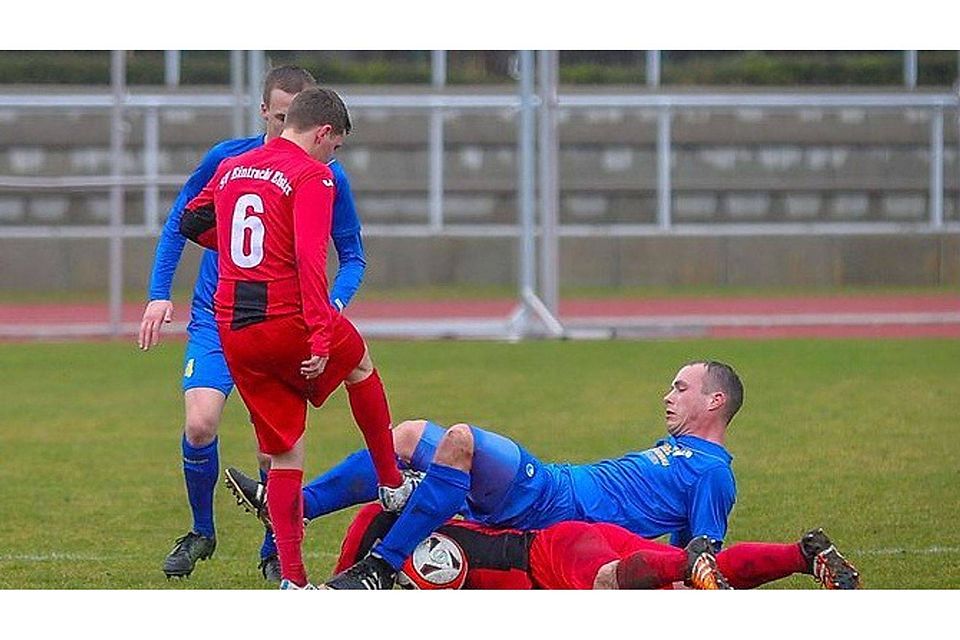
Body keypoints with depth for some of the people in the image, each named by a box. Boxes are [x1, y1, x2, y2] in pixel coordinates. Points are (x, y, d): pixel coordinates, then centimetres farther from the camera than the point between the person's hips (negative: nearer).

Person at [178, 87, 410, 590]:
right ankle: (392, 486, 35)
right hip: (286, 318, -6)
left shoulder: (231, 169, 14)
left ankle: (291, 578, 5)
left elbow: (191, 223, 27)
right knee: (359, 364, 27)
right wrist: (321, 336, -21)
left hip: (233, 331, 6)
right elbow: (310, 259, -18)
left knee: (284, 454, 11)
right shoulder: (311, 176, -7)